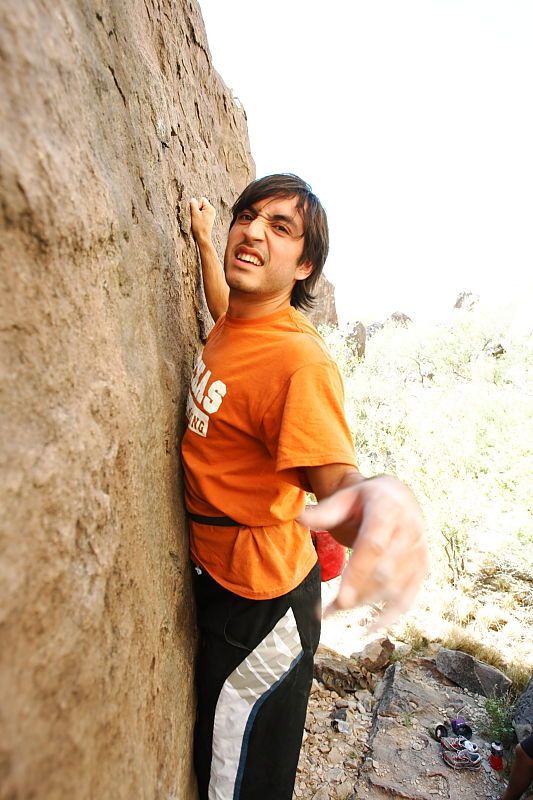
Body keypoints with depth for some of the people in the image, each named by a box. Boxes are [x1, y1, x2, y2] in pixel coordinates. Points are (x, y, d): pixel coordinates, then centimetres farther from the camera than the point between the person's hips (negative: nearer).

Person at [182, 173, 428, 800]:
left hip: (258, 600, -8)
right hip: (217, 570, 8)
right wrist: (204, 242, 22)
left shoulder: (301, 359, -28)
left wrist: (379, 500, -56)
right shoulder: (231, 325, 0)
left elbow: (334, 477, -35)